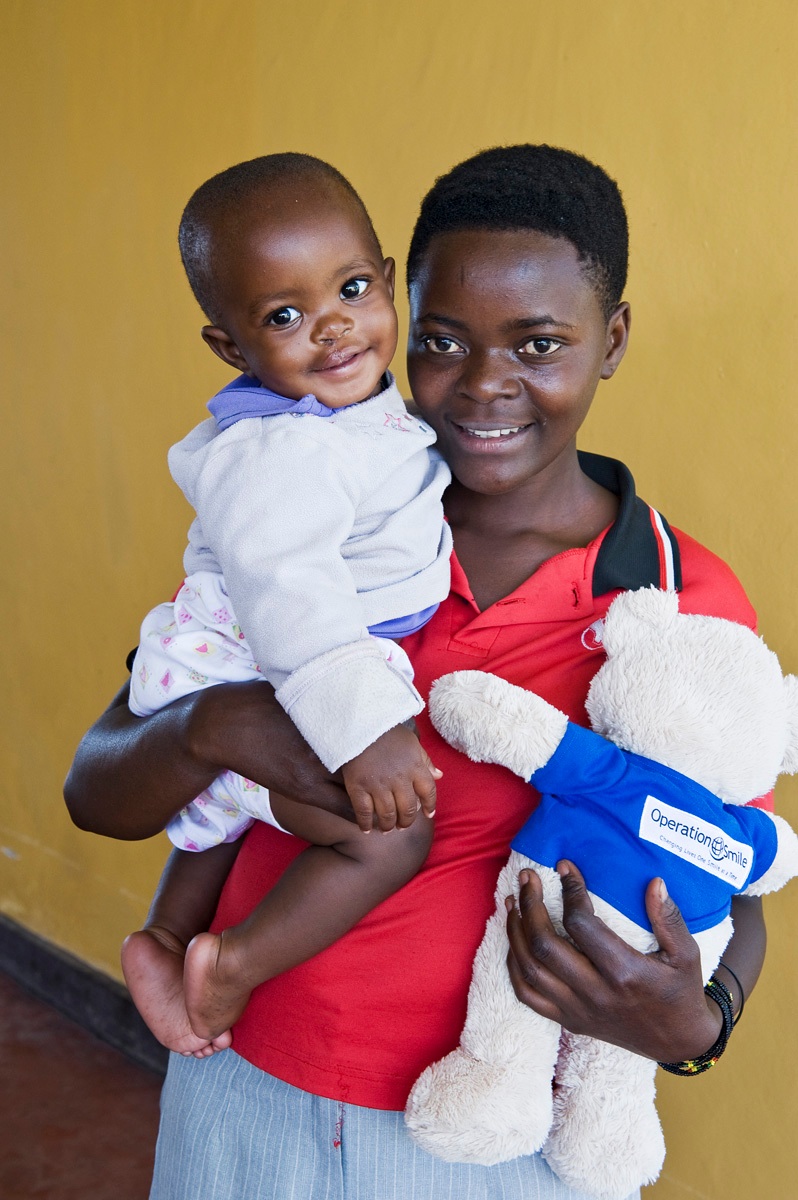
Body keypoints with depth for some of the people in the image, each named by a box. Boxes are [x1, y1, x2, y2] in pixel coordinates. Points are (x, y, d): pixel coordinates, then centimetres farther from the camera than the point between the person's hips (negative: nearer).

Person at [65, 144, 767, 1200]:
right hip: (245, 1100, 2)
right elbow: (96, 791, -8)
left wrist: (692, 1022, -23)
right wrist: (210, 730, -30)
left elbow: (729, 897, -1)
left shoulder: (689, 605, -11)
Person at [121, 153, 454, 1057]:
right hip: (251, 694, -10)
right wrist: (361, 726, -45)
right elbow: (284, 587, -38)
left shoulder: (361, 409, 4)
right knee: (391, 836, -17)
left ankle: (165, 934, 45)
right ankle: (238, 961, -5)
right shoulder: (275, 452, -28)